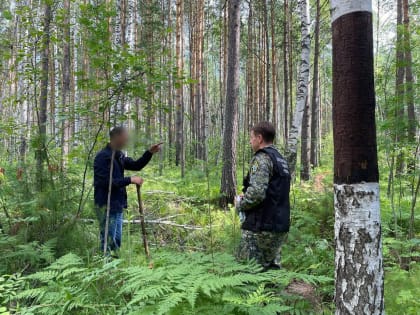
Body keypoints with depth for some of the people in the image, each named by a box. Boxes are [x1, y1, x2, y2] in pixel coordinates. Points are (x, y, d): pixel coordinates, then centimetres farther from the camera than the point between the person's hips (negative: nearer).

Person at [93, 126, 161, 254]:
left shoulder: (119, 155, 11)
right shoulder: (103, 156, -16)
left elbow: (136, 166, 15)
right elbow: (107, 182, -22)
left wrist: (150, 153, 2)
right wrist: (130, 180, -19)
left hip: (117, 204, 9)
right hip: (106, 205, -9)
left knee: (116, 240, 17)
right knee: (108, 240, -2)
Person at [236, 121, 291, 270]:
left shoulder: (262, 158, -13)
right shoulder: (281, 160, 16)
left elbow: (257, 192, -25)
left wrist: (240, 204, -7)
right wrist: (246, 196, 15)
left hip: (261, 227, -9)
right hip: (280, 227, 9)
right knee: (272, 268, 17)